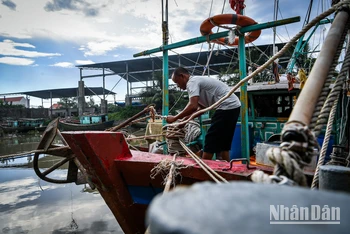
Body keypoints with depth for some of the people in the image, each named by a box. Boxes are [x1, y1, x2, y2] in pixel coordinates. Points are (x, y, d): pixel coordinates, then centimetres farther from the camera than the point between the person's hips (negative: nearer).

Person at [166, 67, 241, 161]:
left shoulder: (192, 82, -10)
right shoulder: (198, 81, 22)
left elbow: (193, 106, -24)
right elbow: (201, 108, 25)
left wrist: (174, 118, -13)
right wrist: (185, 119, 19)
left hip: (227, 107, -10)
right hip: (233, 106, 10)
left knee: (211, 141, -5)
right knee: (222, 142, 16)